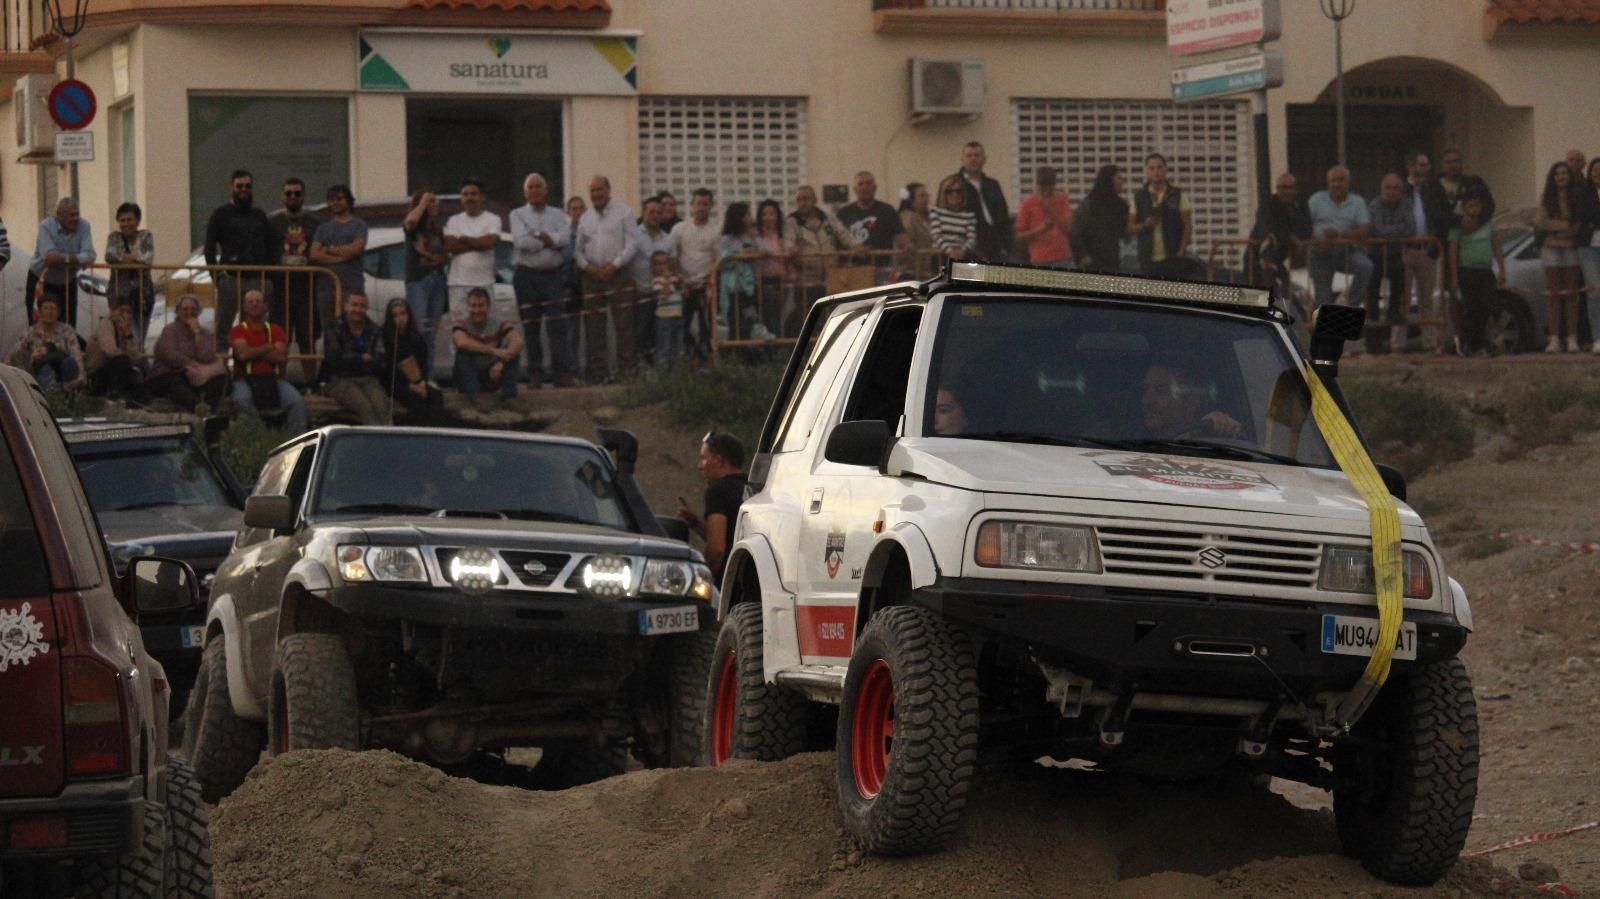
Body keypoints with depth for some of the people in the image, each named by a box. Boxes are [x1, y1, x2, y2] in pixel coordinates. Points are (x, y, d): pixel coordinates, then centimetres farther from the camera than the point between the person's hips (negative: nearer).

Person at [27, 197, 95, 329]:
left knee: (69, 326, 1)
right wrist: (72, 258, -24)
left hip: (68, 282, 2)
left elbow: (89, 256, -23)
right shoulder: (46, 226, -17)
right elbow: (48, 256, -31)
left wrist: (61, 258, -31)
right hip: (41, 280, -2)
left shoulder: (83, 226, -10)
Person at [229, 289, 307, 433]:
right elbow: (243, 354, -11)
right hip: (246, 379, -2)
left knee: (297, 401, -24)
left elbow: (281, 356, -2)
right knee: (242, 400, -37)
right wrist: (269, 348, -1)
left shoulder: (276, 330, 14)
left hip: (272, 378, 2)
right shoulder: (238, 331, 8)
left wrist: (254, 352, -4)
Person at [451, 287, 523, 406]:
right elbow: (461, 342, -35)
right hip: (468, 378, -1)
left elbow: (518, 341, -26)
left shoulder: (498, 324, -8)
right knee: (463, 351, -28)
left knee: (513, 349, -18)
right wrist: (493, 351, -40)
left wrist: (501, 362, -42)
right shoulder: (462, 324, -12)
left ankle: (509, 395, -20)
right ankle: (475, 395, -32)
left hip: (492, 375, 1)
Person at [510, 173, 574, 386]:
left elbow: (564, 238, -8)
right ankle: (535, 374, 6)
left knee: (558, 326, -8)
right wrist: (549, 241, -6)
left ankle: (563, 372, -11)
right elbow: (521, 242, -11)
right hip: (527, 275, 0)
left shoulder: (557, 215, 11)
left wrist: (538, 236, -10)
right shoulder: (517, 215, 6)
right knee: (530, 328, 2)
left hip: (553, 274, 0)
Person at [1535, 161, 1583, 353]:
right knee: (1553, 294, -1)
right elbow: (1538, 223, -3)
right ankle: (1554, 339, 0)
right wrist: (1566, 226, -10)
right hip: (1552, 247, 1)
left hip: (1572, 248, -1)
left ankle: (1572, 339, 2)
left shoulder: (1578, 198, 3)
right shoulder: (1545, 198, 6)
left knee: (1571, 294, 0)